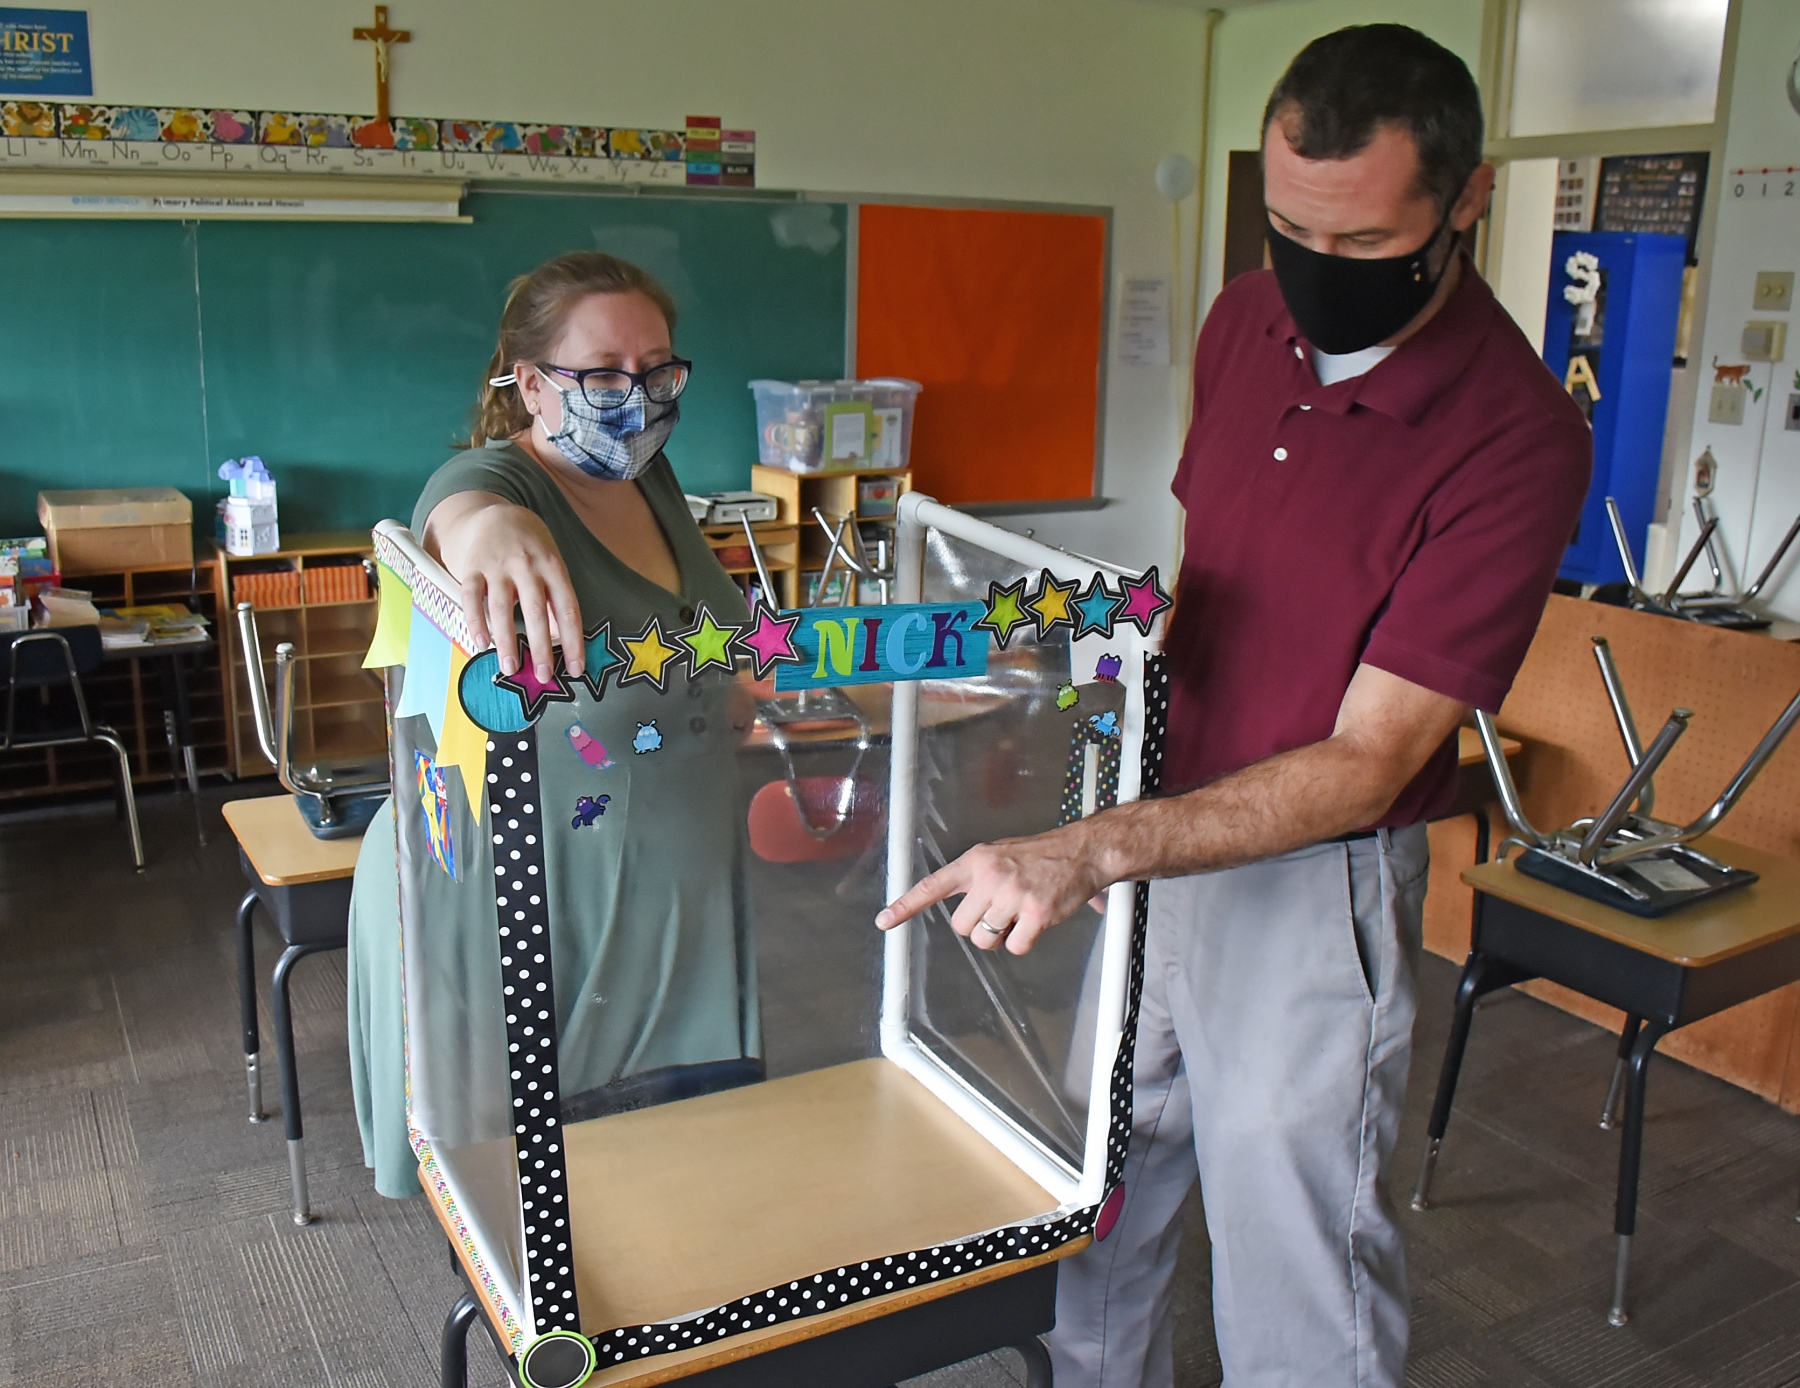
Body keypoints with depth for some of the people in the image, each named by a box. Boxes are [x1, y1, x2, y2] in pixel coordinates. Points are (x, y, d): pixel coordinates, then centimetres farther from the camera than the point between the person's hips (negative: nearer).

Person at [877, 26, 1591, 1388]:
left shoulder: (1517, 436, -21)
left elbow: (1365, 761, -24)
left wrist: (1090, 850, -32)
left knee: (1297, 1274, 7)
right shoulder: (1245, 322, 0)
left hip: (1312, 880, -6)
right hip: (1161, 819, 6)